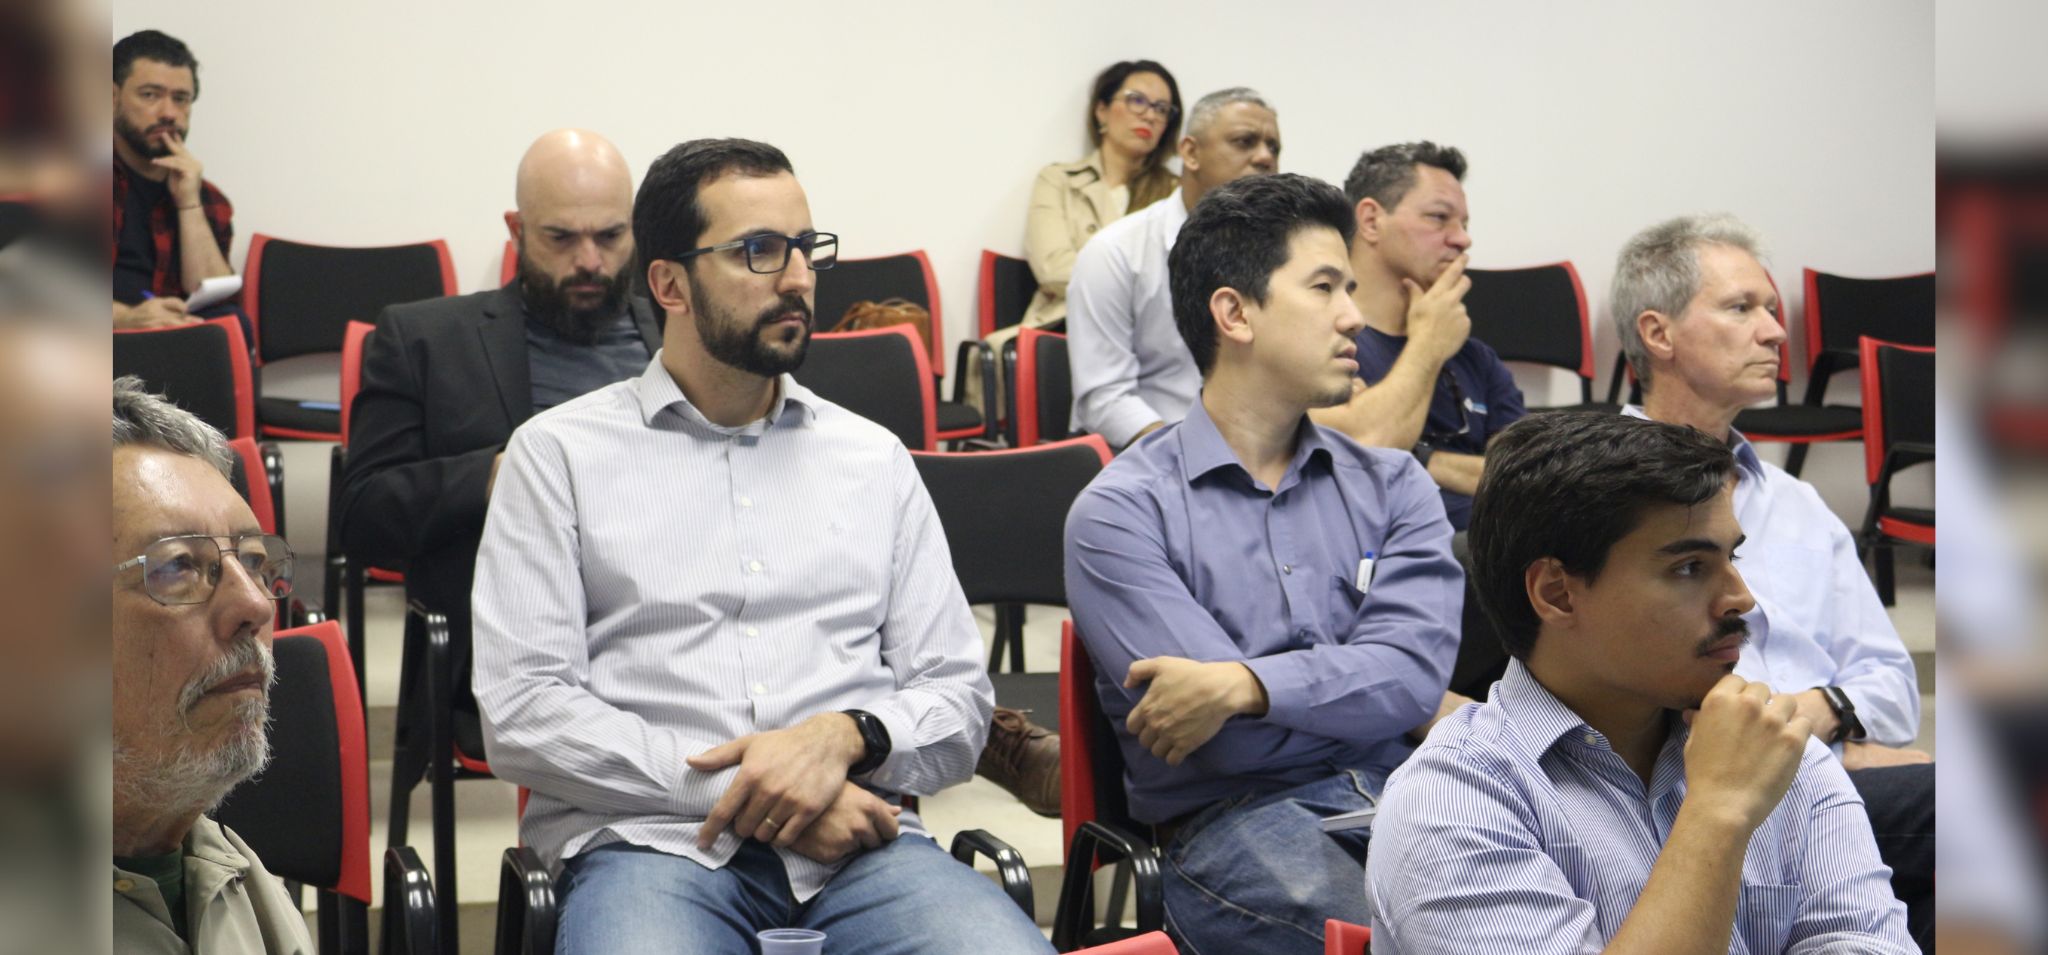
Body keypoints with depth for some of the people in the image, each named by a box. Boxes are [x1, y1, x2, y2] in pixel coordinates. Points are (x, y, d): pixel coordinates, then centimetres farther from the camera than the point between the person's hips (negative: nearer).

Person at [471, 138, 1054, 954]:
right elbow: (521, 711, 0)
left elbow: (957, 699, 16)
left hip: (857, 842, 3)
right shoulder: (560, 452, 10)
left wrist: (845, 736, -6)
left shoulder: (873, 458, 20)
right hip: (653, 842, -2)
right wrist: (730, 790, -10)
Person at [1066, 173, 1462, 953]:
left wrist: (1243, 684, -17)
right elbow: (1228, 742, -7)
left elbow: (1412, 667, -1)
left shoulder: (1391, 486, 17)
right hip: (1236, 821, -4)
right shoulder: (1121, 511, 2)